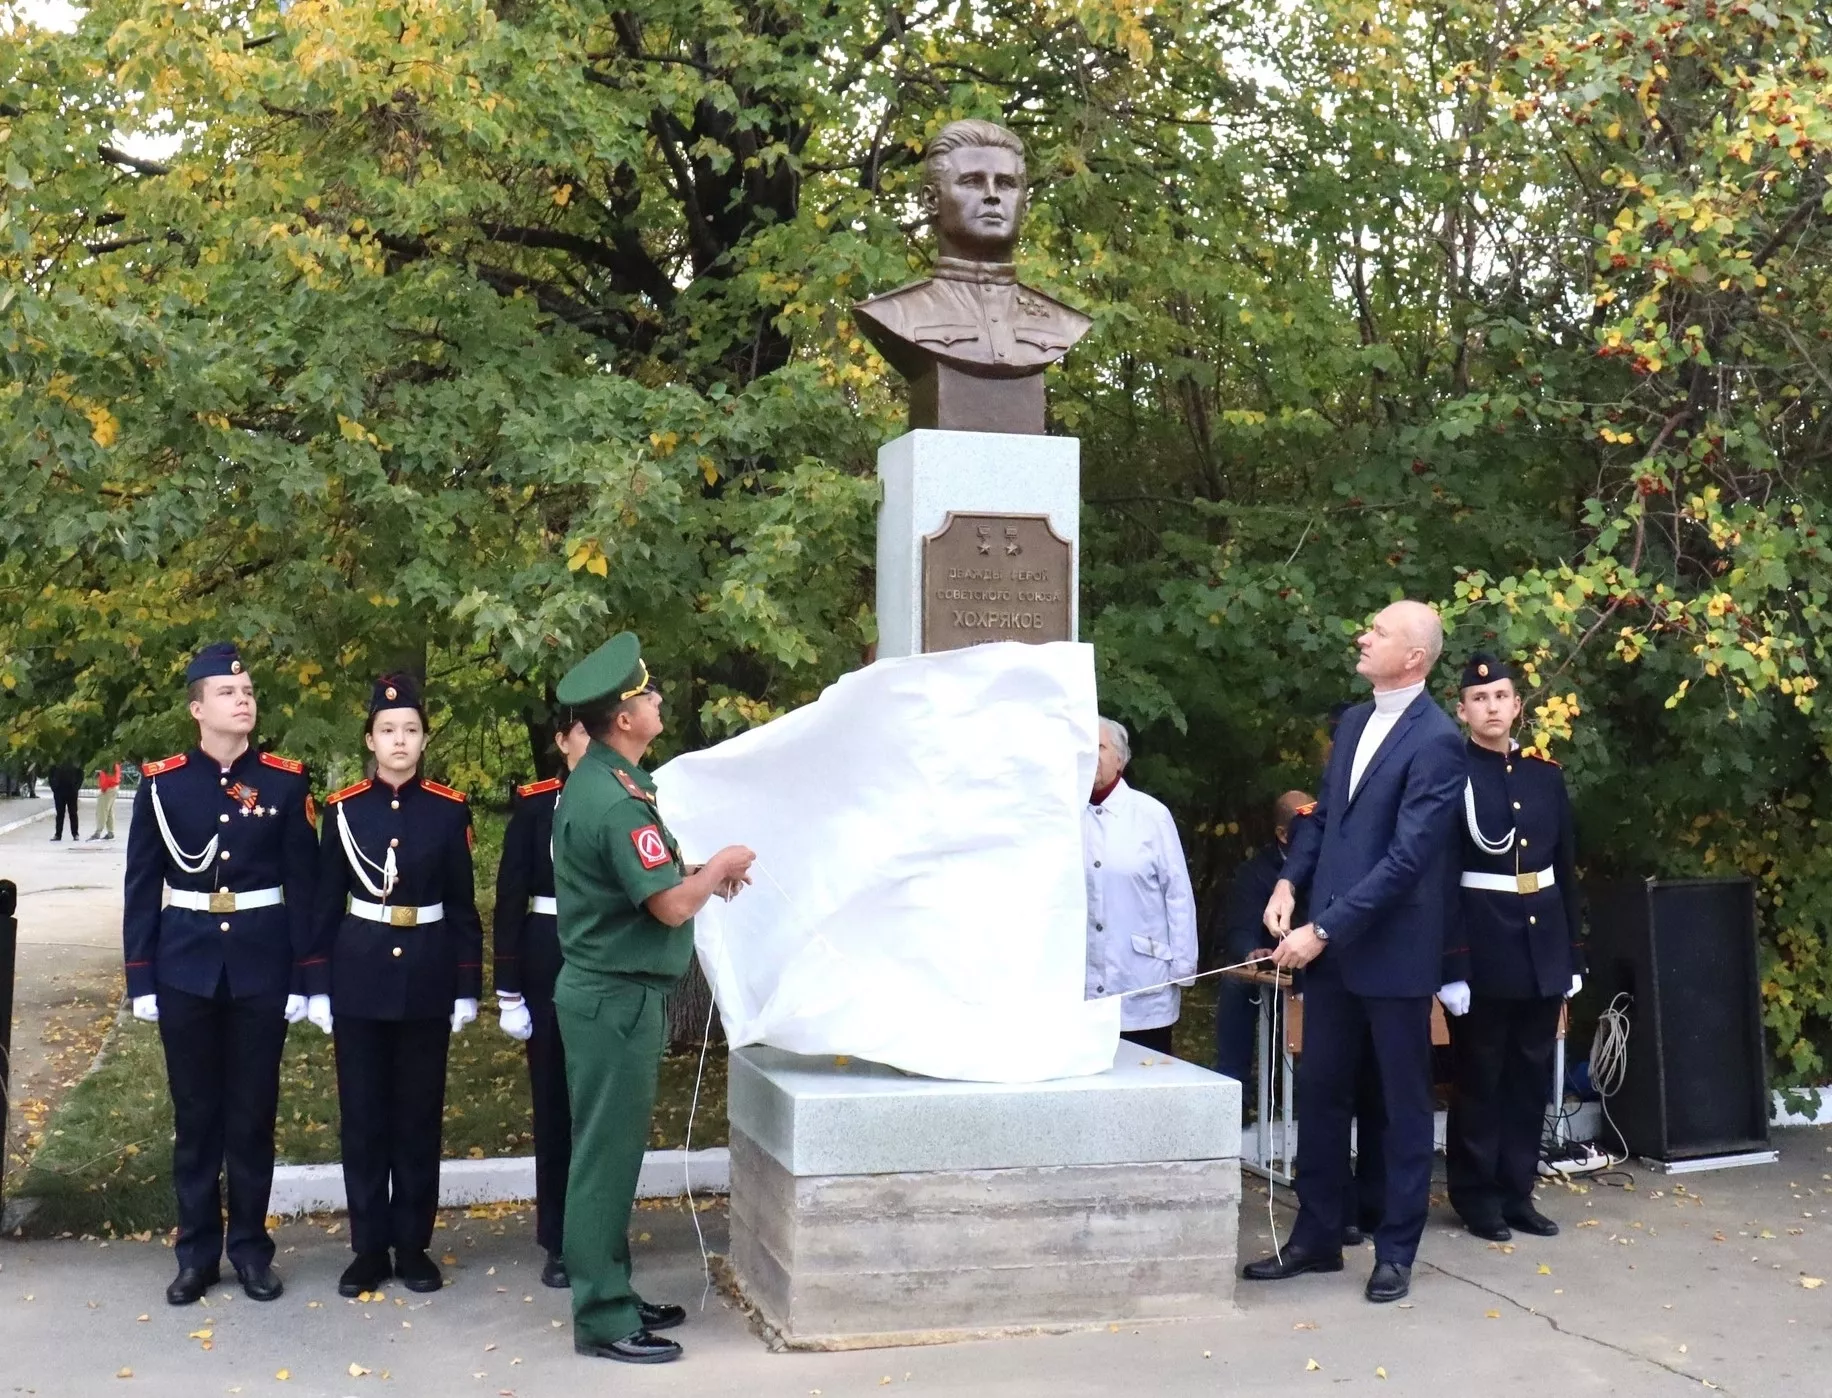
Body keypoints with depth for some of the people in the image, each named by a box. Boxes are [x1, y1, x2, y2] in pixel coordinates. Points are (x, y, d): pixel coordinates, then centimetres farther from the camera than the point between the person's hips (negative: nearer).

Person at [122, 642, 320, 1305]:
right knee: (195, 1113, 9)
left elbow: (304, 886, 0)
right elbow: (141, 887, 2)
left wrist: (302, 978, -3)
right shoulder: (161, 783, -1)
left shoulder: (285, 780, -1)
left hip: (261, 970, 0)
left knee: (253, 1111, 8)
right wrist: (141, 978, -2)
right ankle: (197, 1252, 20)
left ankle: (250, 1247, 20)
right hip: (185, 971, 0)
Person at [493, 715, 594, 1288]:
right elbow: (510, 898, -1)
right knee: (555, 1102, 7)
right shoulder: (535, 805, -1)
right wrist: (509, 991, -5)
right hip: (551, 969, -1)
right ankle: (558, 1242, 17)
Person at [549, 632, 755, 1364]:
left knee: (611, 1152, 17)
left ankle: (611, 1294, 28)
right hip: (617, 998, -10)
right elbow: (672, 907, -24)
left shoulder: (597, 781, 9)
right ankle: (602, 1319, 8)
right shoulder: (616, 801, -23)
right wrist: (721, 864, -7)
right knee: (606, 1154, -1)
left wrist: (700, 872, 9)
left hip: (606, 990, 10)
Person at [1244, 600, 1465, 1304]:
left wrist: (1324, 929, -20)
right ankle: (1316, 1237, 25)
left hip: (1394, 950, -7)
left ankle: (1396, 1250, 19)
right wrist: (1289, 881, 1)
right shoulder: (1354, 721, 11)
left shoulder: (1437, 740, -14)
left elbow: (1407, 856, -19)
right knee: (1320, 1093, 12)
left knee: (1404, 1104, 7)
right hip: (1329, 945, 7)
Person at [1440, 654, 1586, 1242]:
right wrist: (1451, 966, -16)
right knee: (1479, 1078, 4)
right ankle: (1477, 1197, 15)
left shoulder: (1547, 775, 9)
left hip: (1543, 946, 5)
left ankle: (1517, 1192, 22)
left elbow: (1566, 869, 13)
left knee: (1532, 1075, 11)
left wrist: (1573, 955, 10)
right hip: (1483, 948, -5)